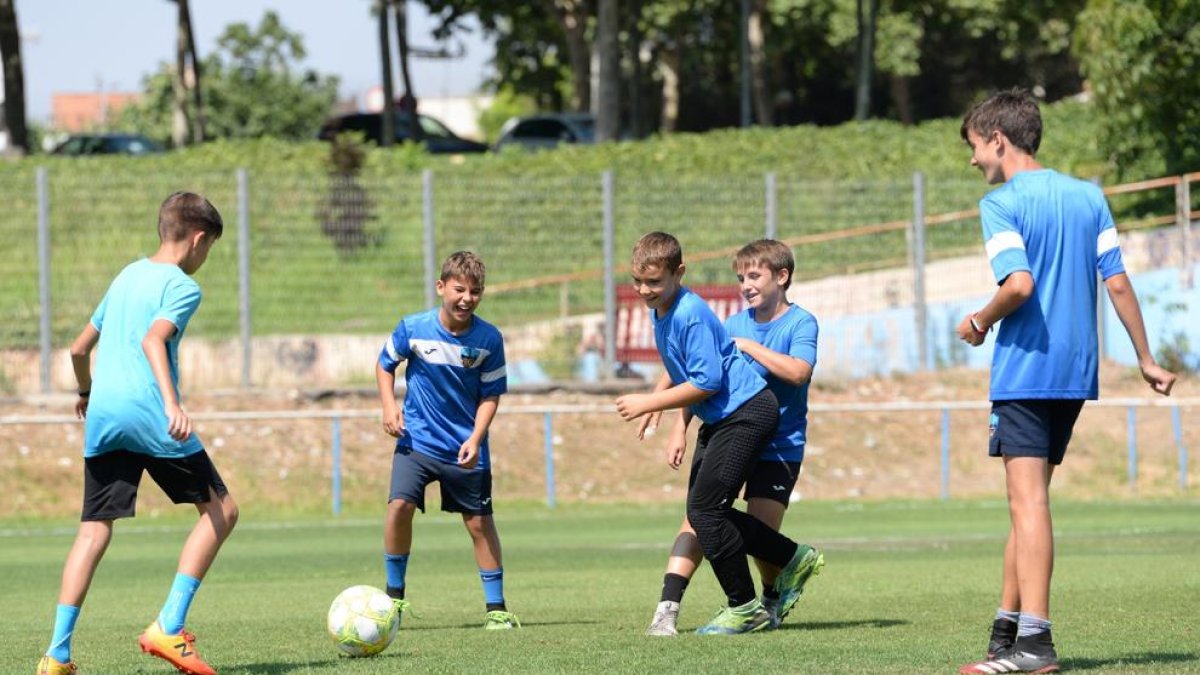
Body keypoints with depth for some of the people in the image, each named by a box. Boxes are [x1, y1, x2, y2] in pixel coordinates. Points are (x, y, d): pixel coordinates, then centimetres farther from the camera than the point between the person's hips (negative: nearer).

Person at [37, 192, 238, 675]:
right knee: (220, 510, 5)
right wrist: (172, 403, -30)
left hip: (102, 417, 7)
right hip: (149, 415, -7)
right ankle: (168, 628, -6)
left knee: (94, 529, 6)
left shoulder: (126, 277, 22)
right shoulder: (183, 287, -1)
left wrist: (86, 391, 47)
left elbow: (79, 348, 28)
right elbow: (153, 340, -19)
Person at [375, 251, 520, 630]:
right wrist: (389, 406, -7)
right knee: (400, 506, -17)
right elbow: (385, 365, 7)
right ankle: (394, 596, -2)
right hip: (416, 440, 0)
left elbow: (491, 395, -3)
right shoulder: (413, 328, -11)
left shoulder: (489, 339, -11)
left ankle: (496, 608, 15)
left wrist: (475, 439, -16)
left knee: (479, 521, 4)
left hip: (465, 449, 0)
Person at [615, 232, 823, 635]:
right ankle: (795, 560, 22)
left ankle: (744, 608, 0)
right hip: (718, 419, 10)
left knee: (704, 509, -11)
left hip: (747, 411, -10)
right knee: (704, 511, 9)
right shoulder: (660, 311, 8)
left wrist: (648, 404, -18)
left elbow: (706, 382, -24)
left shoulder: (690, 315, -22)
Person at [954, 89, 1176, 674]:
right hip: (1077, 369, 7)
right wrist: (1145, 359, 12)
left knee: (1028, 500, -9)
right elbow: (1118, 282, 7)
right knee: (1028, 500, 15)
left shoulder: (1001, 203, -8)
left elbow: (1019, 283, -21)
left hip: (1025, 367, -7)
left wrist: (979, 323, -4)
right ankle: (1007, 627, 19)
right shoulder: (1088, 196, 11)